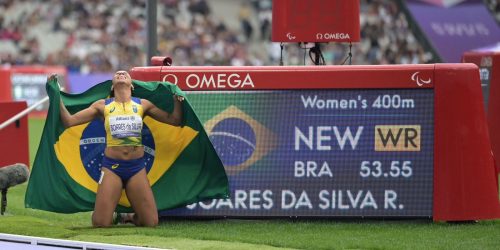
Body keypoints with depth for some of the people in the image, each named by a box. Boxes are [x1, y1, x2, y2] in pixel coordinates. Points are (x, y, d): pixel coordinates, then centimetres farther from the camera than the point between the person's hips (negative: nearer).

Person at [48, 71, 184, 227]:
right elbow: (69, 121, 3)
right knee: (100, 224, -9)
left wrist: (177, 99, -2)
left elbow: (175, 120, 10)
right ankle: (113, 215, 25)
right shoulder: (103, 106, 5)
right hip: (111, 167, -1)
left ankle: (130, 217, 27)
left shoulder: (143, 105, 8)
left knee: (151, 223, -5)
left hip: (137, 168, 1)